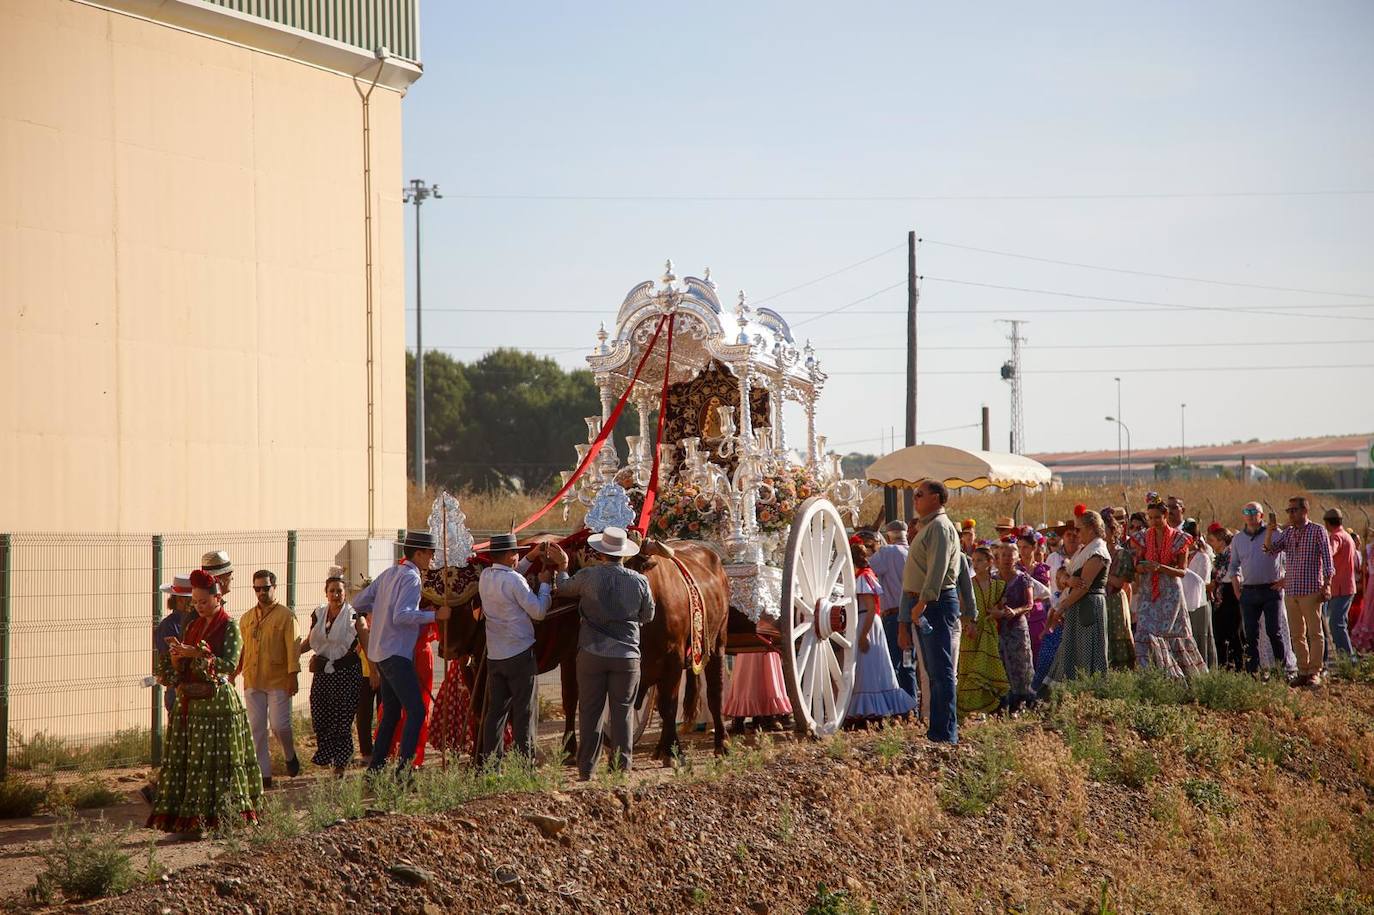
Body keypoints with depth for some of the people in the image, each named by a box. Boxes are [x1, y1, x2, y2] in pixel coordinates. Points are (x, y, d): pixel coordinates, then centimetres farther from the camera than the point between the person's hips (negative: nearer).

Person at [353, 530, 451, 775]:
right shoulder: (411, 578, -12)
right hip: (396, 654, -10)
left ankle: (374, 769, 16)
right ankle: (402, 771, -20)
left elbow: (358, 603, 17)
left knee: (391, 713, 16)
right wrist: (434, 615, -20)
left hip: (380, 653, 10)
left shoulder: (388, 574, 14)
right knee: (416, 711, -12)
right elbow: (402, 616, -24)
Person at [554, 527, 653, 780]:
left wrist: (561, 573, 32)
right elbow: (648, 616, 9)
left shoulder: (588, 576, -8)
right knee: (623, 712, 8)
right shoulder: (640, 581, -4)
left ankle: (586, 771, 9)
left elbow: (562, 589, 10)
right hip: (628, 655, 1)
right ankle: (622, 768, 8)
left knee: (590, 712, 7)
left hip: (592, 653, -1)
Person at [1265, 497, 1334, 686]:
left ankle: (1315, 672, 0)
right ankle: (1303, 671, 13)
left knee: (1315, 632, -3)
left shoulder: (1318, 531, -1)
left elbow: (1327, 559, -4)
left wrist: (1326, 585, -12)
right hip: (1291, 591, 5)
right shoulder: (1287, 532, 13)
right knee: (1297, 634, 7)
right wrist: (1270, 530, -11)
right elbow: (1270, 549, 4)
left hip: (1311, 590, -5)